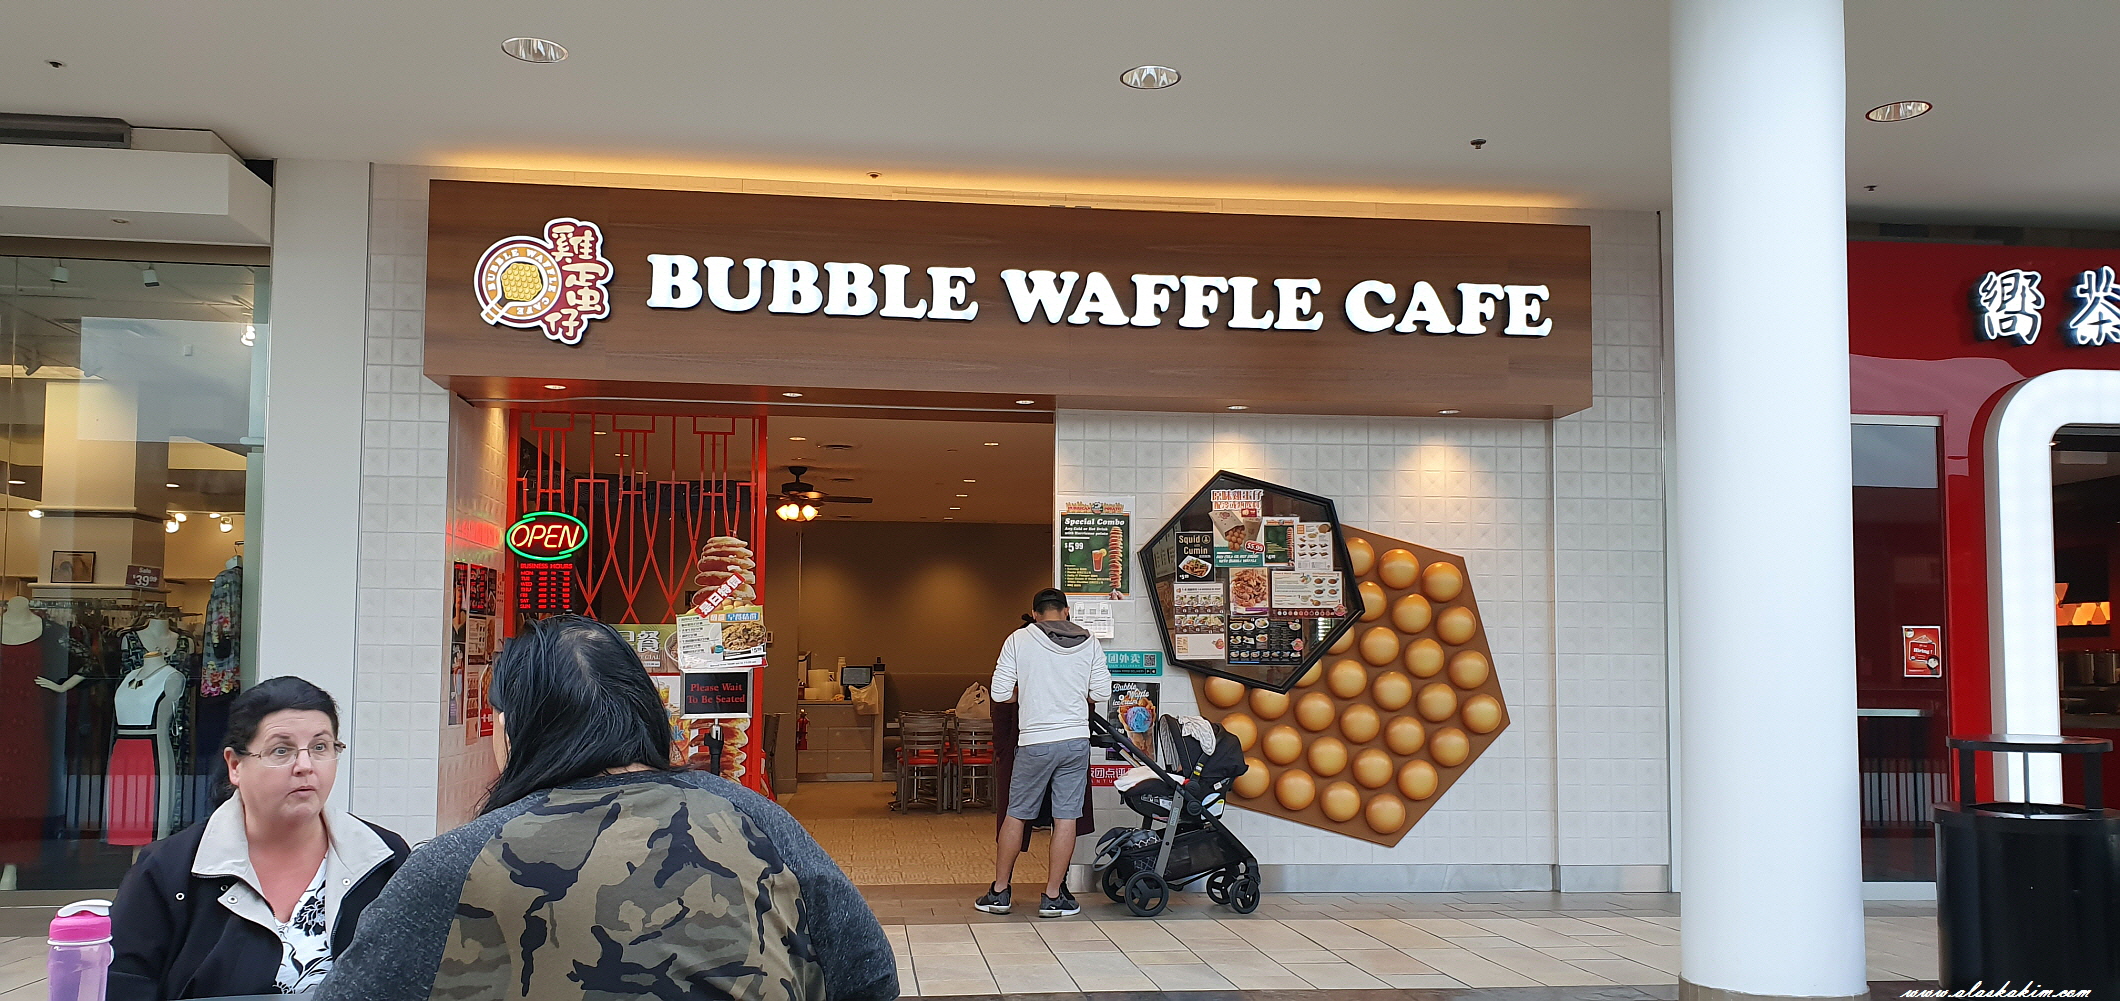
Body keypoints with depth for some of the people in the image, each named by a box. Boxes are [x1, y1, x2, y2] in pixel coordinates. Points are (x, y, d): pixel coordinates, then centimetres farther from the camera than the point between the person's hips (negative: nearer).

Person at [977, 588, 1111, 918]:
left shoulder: (1019, 639, -3)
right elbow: (1101, 693, 4)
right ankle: (1053, 897, 8)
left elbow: (999, 693, -4)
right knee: (1066, 818, 5)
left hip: (1035, 742, -1)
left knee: (1016, 815, 10)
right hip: (1076, 741, 2)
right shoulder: (1089, 643, 4)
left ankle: (999, 893, 18)